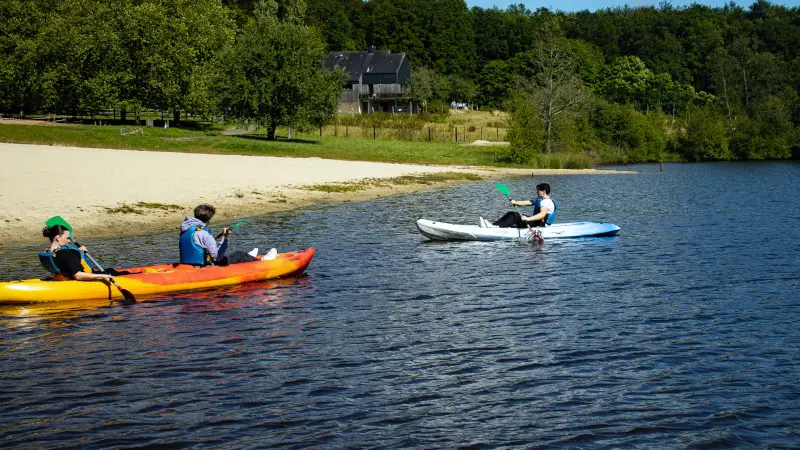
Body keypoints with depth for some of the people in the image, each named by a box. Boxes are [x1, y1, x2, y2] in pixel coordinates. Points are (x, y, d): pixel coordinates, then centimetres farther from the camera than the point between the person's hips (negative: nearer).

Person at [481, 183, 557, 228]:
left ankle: (496, 226, -27)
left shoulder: (546, 202, -16)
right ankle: (493, 225, -12)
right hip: (536, 222, 10)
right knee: (510, 214, 2)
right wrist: (516, 202, -8)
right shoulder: (538, 200, 19)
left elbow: (542, 214, -33)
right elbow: (526, 202, 11)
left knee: (515, 215, -21)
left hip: (539, 225, -10)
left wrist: (528, 219, -44)